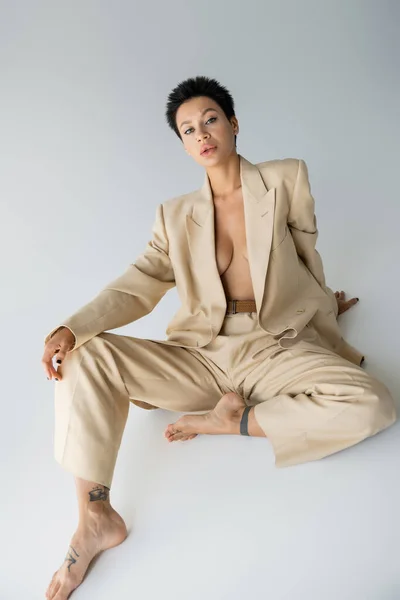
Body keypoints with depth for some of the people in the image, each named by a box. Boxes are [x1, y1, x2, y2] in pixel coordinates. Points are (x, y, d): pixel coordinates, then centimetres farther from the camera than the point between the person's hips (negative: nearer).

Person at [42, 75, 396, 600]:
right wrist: (71, 328, -13)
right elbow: (139, 286, 3)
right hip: (199, 355, 2)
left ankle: (232, 421, -12)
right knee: (89, 354, -18)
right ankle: (95, 517, -16)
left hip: (273, 349, -1)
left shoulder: (287, 179, 7)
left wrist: (319, 305, 27)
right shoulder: (175, 214, 11)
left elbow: (306, 254, 16)